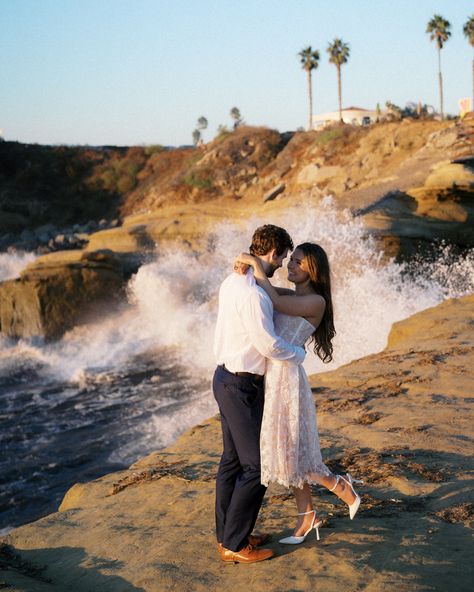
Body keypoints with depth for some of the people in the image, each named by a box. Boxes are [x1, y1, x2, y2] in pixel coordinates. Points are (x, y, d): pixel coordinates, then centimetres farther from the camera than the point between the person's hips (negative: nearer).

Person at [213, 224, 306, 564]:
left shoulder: (233, 282, 7)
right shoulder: (252, 294, -24)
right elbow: (269, 345, -22)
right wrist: (300, 355, -4)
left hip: (226, 378, 10)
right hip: (242, 386, -10)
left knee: (233, 460, 17)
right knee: (255, 466, -1)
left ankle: (227, 534, 29)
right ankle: (234, 545, 7)